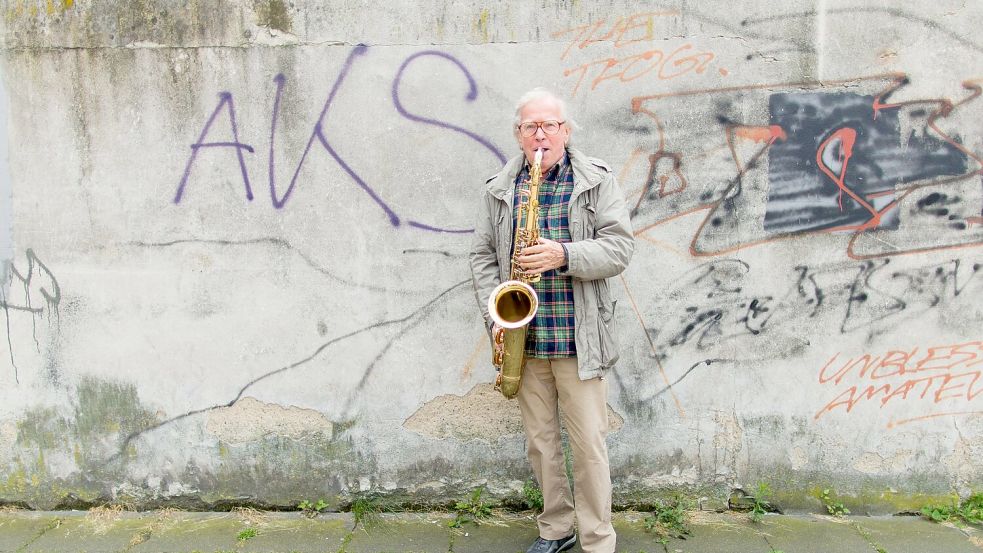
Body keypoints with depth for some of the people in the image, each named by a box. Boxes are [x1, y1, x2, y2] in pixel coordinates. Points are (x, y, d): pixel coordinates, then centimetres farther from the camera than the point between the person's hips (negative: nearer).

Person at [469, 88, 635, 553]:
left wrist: (564, 254, -22)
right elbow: (482, 256, 7)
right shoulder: (498, 189, 8)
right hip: (523, 338, 3)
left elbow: (619, 247, -7)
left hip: (578, 339, -3)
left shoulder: (597, 181, 1)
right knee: (540, 441, 14)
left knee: (589, 444, 1)